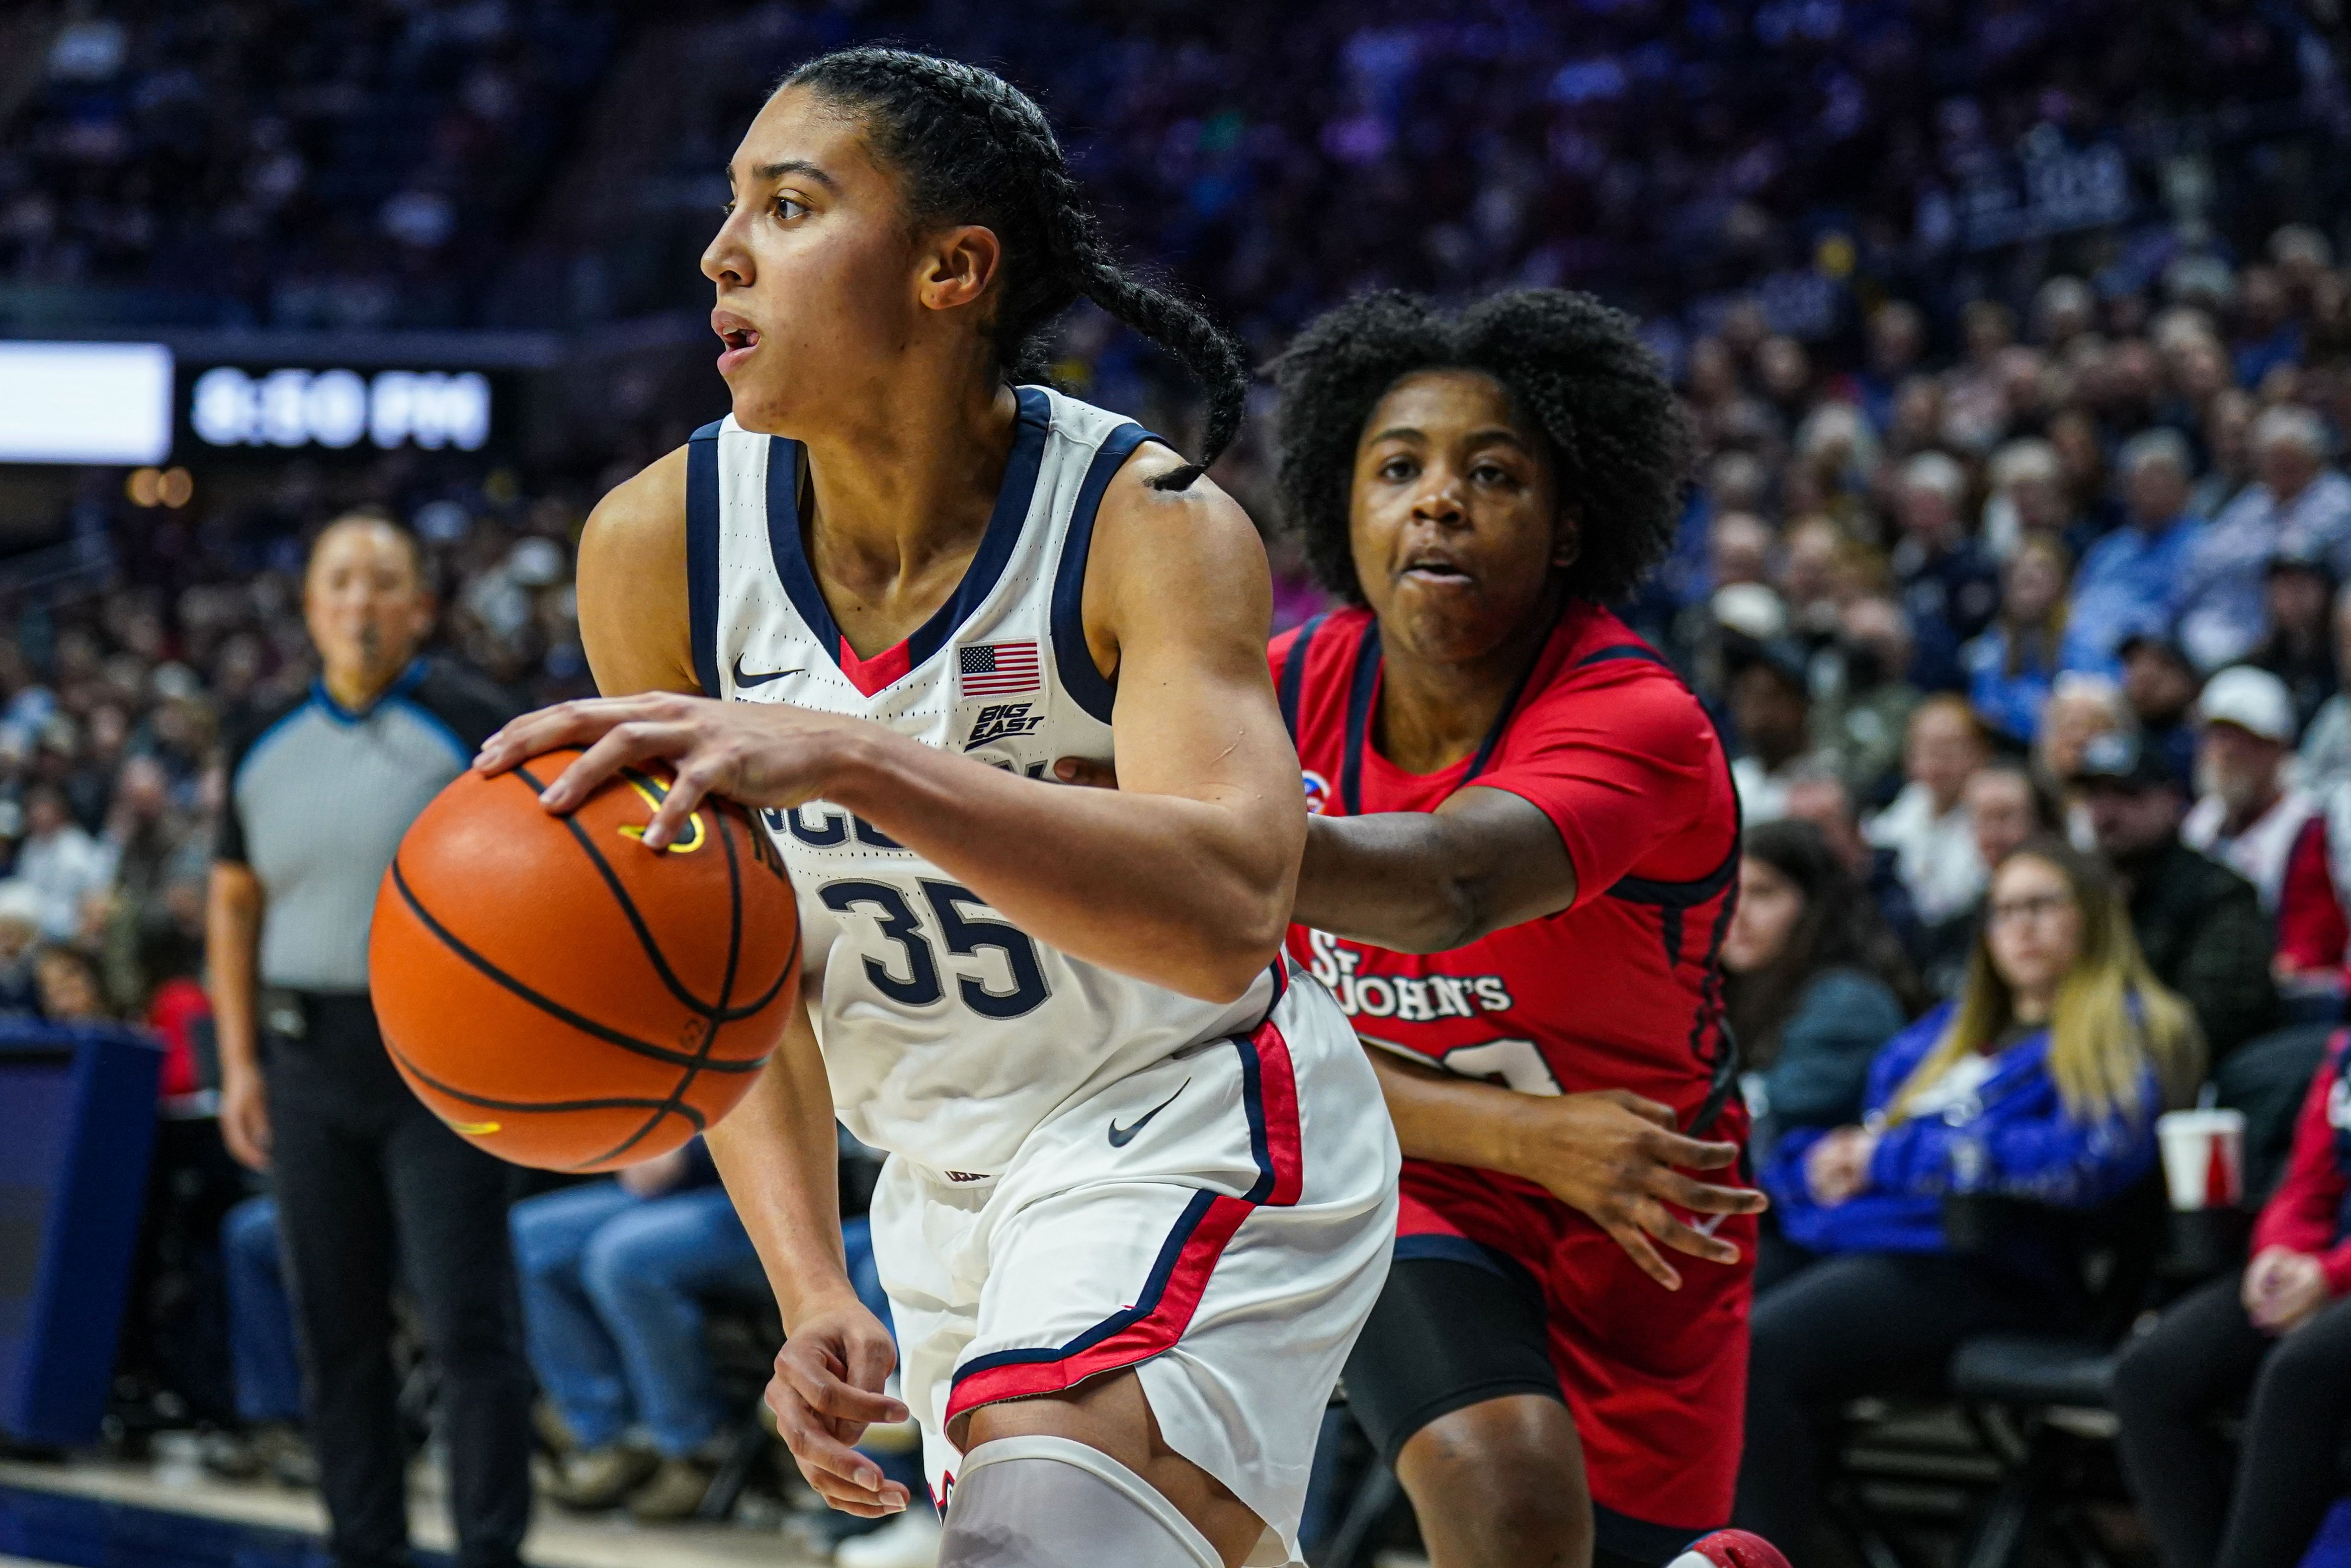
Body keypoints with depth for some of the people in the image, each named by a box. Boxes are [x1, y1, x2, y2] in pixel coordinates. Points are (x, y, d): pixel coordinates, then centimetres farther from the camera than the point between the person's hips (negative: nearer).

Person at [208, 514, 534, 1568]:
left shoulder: (471, 726, -4)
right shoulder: (264, 747, 10)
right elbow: (233, 904, 16)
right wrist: (239, 1064, 10)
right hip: (309, 1061, 5)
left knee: (467, 1320, -7)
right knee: (335, 1328, 9)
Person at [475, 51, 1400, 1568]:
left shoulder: (1152, 526, -24)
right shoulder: (658, 546, -12)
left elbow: (1227, 909, -43)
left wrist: (848, 762, -53)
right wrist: (813, 1289, -16)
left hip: (1190, 1132, -6)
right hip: (952, 1181, 6)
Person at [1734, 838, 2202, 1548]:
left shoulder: (2119, 1032, 7)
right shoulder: (1946, 1032, 30)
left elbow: (2088, 1159, -12)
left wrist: (1891, 1158, -8)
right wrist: (1820, 1162, 3)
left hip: (1972, 1267, -7)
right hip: (1836, 1238, 7)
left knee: (1755, 1351, -33)